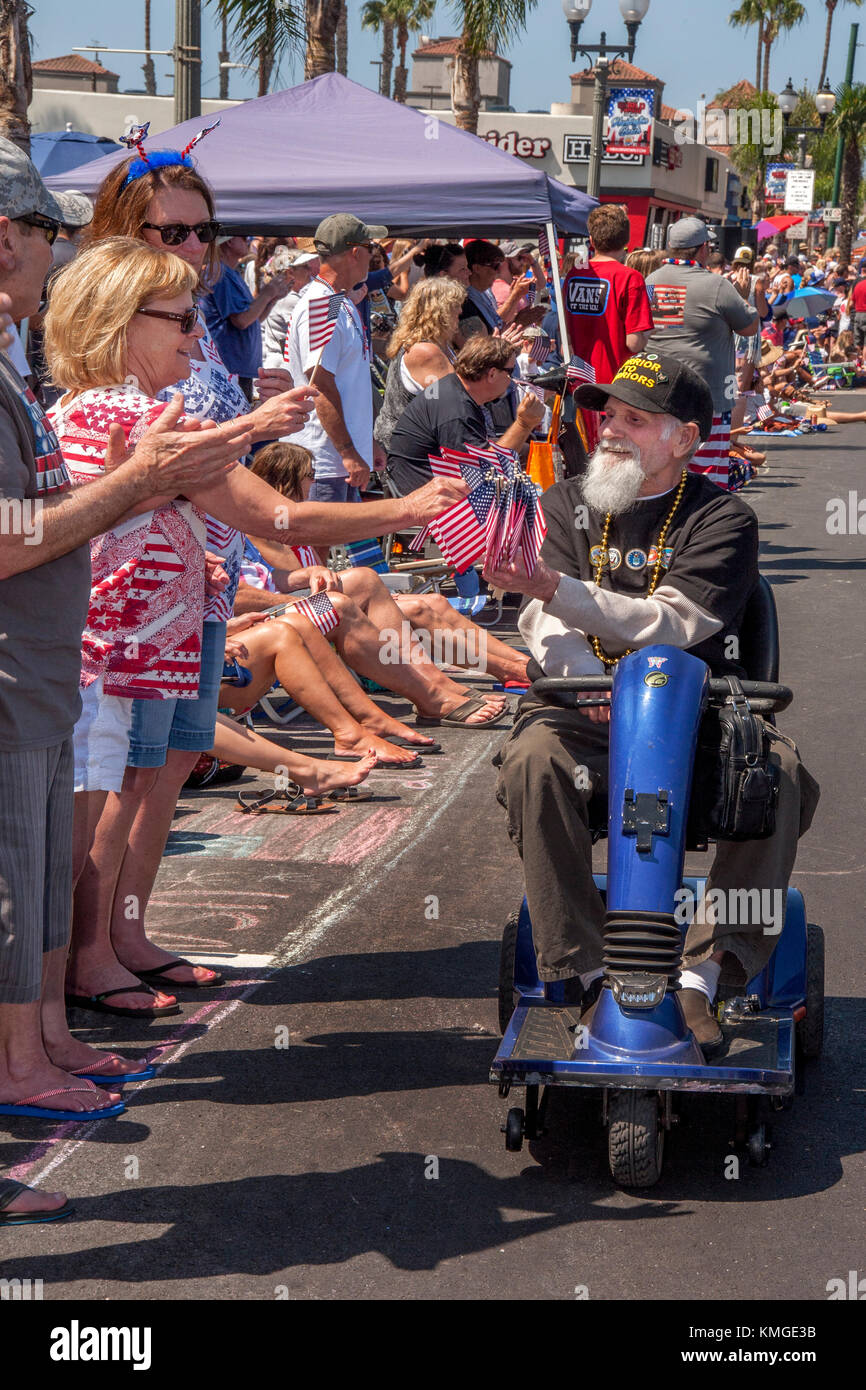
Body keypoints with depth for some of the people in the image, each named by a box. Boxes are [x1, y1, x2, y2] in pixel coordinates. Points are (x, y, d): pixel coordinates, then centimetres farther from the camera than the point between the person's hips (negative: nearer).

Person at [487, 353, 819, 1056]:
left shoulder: (722, 519, 1)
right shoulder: (567, 505, 12)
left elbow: (673, 626, -16)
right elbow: (546, 625, -2)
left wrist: (556, 588, -27)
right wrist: (588, 683, -26)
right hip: (585, 707, 1)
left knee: (780, 774, -30)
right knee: (534, 758, -32)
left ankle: (702, 975, -26)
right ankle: (587, 972, -27)